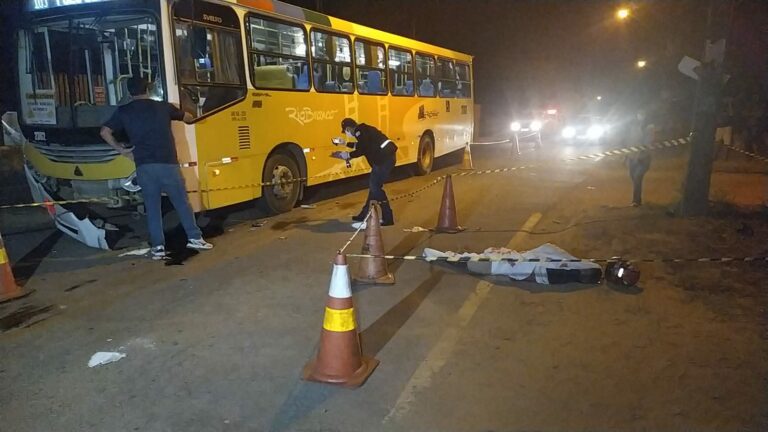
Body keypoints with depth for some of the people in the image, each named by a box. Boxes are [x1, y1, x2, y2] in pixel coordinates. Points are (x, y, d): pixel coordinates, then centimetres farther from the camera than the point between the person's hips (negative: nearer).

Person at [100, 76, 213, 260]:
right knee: (182, 202, 9)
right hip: (168, 163, 0)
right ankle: (195, 238, 11)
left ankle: (158, 246, 6)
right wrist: (187, 116, 47)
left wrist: (121, 149, 14)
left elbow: (105, 132, 5)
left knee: (152, 207, 8)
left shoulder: (123, 111, 9)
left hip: (144, 166, 1)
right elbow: (188, 118, 24)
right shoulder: (163, 107, 9)